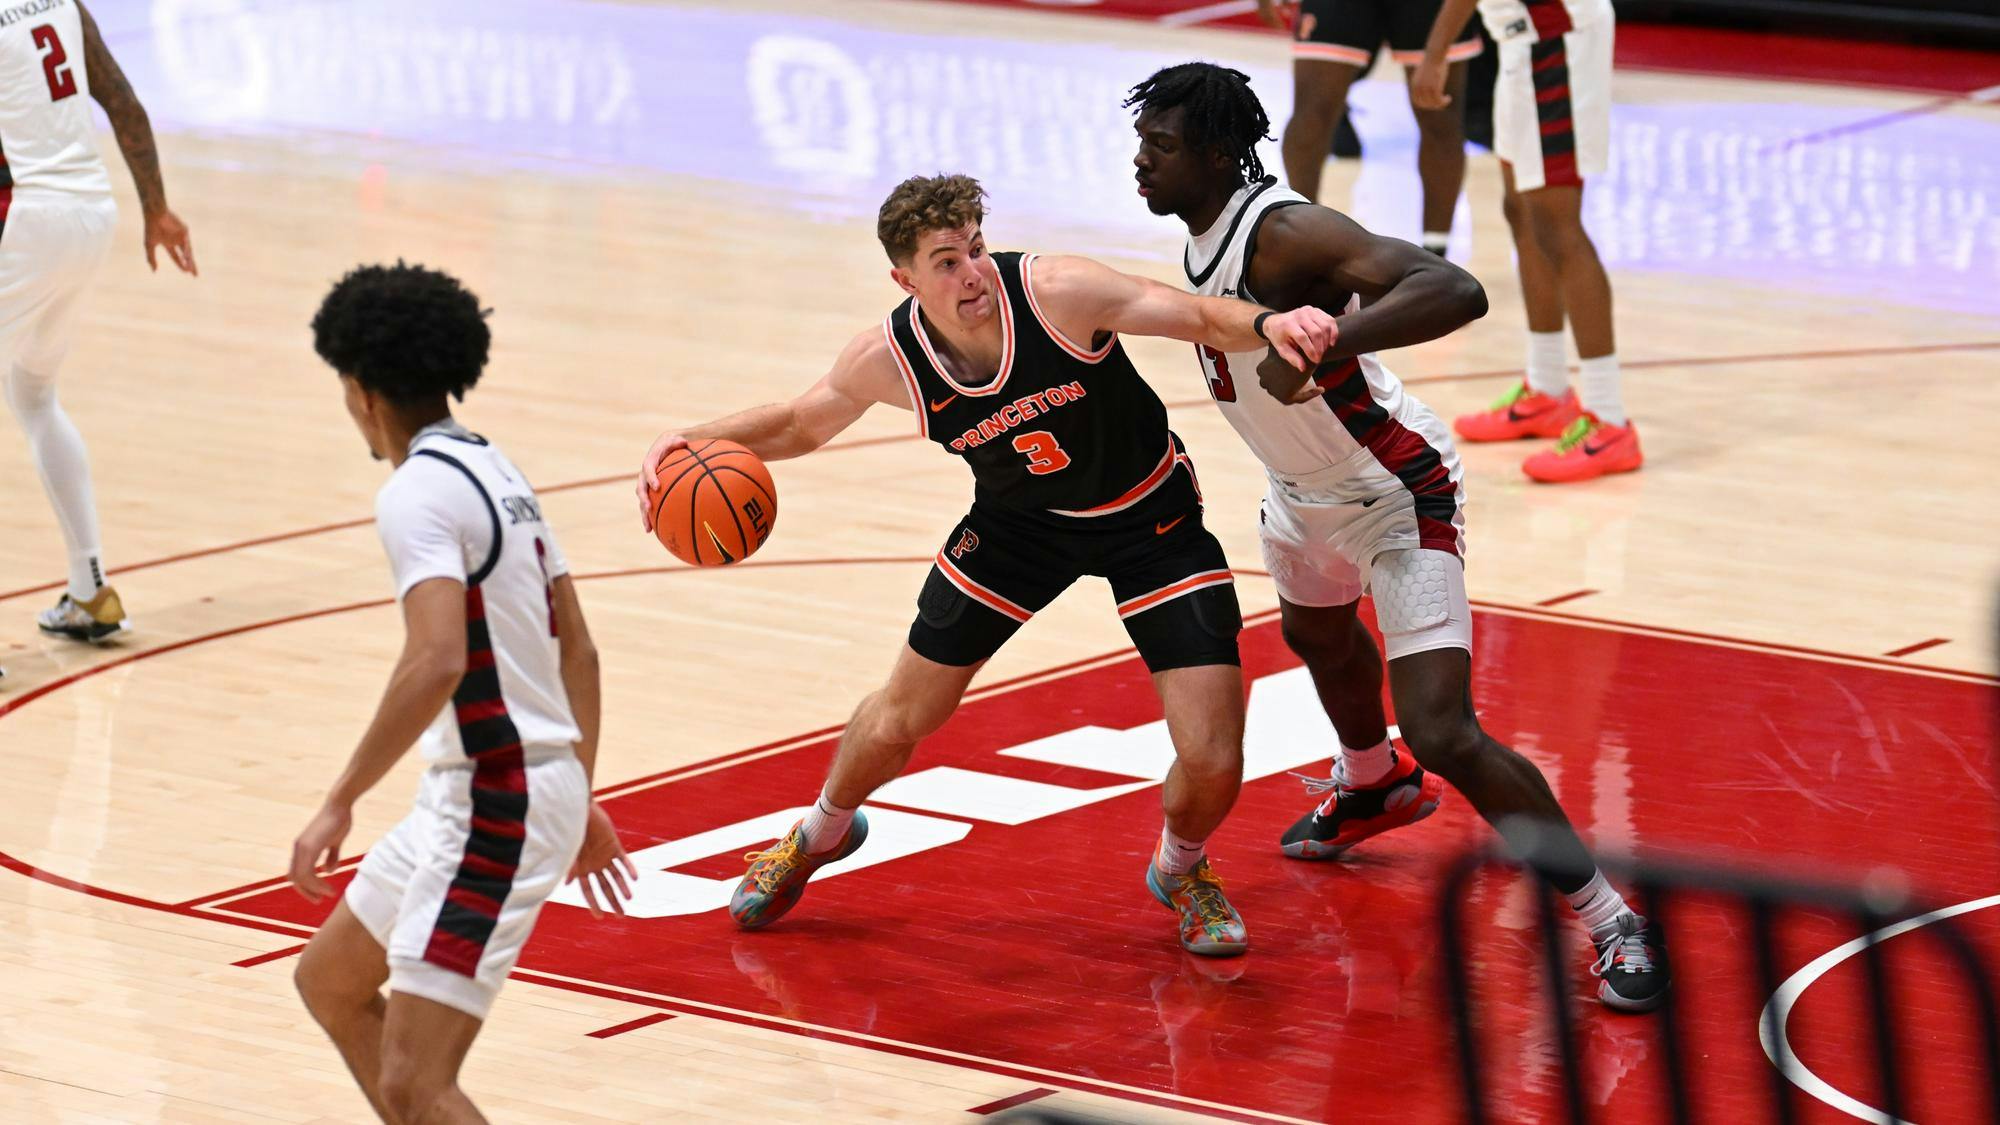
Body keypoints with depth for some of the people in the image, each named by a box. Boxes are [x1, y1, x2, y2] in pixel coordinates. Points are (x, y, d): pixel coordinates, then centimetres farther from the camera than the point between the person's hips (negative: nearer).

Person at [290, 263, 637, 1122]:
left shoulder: (418, 494, -16)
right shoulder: (496, 471, 14)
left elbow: (437, 662, -29)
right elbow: (578, 649, 19)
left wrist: (341, 804, -24)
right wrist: (580, 801, 26)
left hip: (496, 807, -10)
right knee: (329, 983, 24)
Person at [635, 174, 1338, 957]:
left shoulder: (1057, 294, -32)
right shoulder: (888, 359, -20)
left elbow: (1202, 317, -27)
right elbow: (800, 424, 0)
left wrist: (1266, 324, -50)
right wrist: (692, 441, -17)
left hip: (1150, 518, -2)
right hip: (1020, 519, 2)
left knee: (1212, 760, -13)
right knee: (902, 718, 9)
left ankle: (1181, 869, 23)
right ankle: (823, 832, 45)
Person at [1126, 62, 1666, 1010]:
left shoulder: (1283, 233, -33)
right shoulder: (1203, 229, -5)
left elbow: (1455, 292, -47)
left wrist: (1323, 343, -57)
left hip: (1398, 498, -10)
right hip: (1307, 488, 10)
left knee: (1442, 732, -20)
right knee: (1315, 635, 37)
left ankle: (1616, 925, -10)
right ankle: (1374, 786, 69)